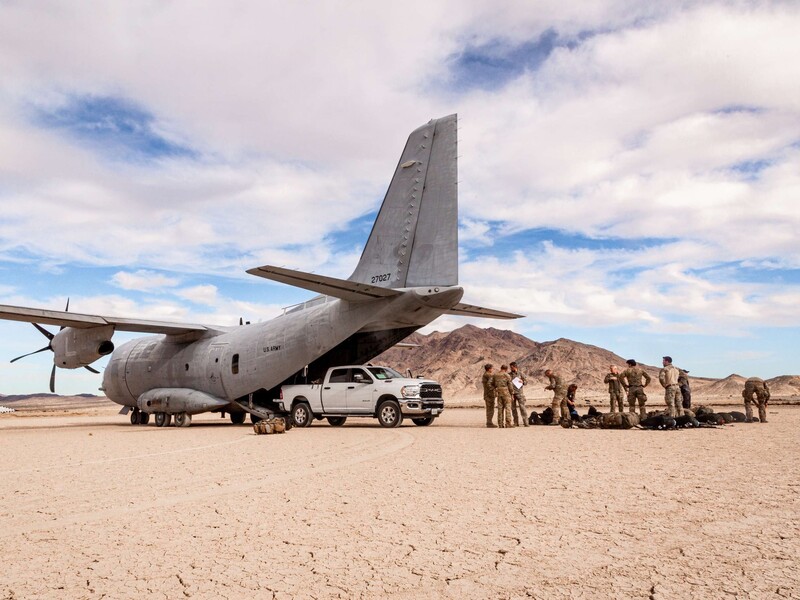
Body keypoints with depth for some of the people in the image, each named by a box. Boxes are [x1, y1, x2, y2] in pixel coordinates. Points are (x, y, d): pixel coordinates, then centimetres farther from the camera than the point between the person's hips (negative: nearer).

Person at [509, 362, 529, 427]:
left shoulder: (520, 373, 4)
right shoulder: (509, 374, 9)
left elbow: (526, 381, 8)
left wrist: (522, 382, -14)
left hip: (519, 392, -2)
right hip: (512, 393, 3)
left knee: (522, 407, -9)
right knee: (513, 408, 4)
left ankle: (525, 422, -8)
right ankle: (516, 422, 12)